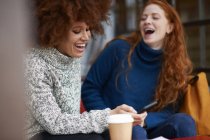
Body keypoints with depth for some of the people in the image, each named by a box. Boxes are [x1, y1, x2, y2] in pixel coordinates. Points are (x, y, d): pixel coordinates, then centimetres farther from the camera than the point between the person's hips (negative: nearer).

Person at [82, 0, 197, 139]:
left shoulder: (178, 64, 2)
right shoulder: (119, 49, -5)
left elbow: (169, 110, -2)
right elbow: (89, 89, -1)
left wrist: (144, 120, -22)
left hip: (149, 129, 4)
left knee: (183, 121, -25)